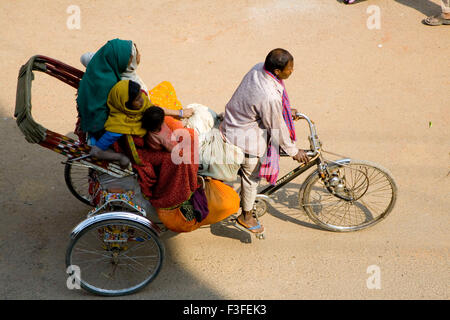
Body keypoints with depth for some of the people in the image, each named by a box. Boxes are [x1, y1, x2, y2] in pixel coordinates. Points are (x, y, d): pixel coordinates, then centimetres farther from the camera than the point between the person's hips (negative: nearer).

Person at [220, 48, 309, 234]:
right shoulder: (270, 97, -37)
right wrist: (293, 151, -7)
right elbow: (277, 128, -22)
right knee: (252, 177, 15)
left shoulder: (258, 69, -11)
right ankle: (246, 217, 36)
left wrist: (286, 111, 23)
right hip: (246, 139, -8)